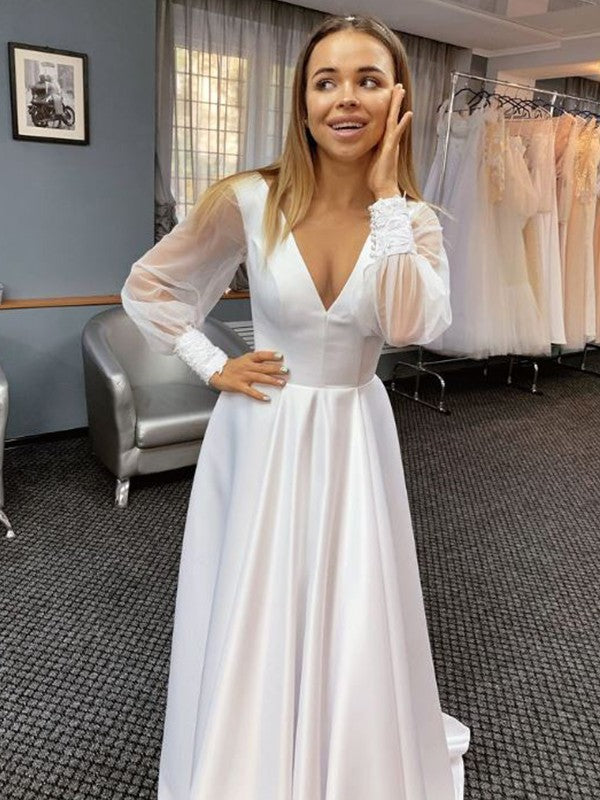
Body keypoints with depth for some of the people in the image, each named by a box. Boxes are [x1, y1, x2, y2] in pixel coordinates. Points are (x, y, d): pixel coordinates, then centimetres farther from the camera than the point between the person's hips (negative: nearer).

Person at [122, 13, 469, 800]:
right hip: (262, 438, -1)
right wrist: (212, 366, -7)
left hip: (354, 440, 2)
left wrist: (386, 195, -18)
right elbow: (146, 288, 1)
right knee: (250, 627, 11)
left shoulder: (415, 220, -2)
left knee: (354, 635, 11)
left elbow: (410, 324, -21)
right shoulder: (247, 201, -9)